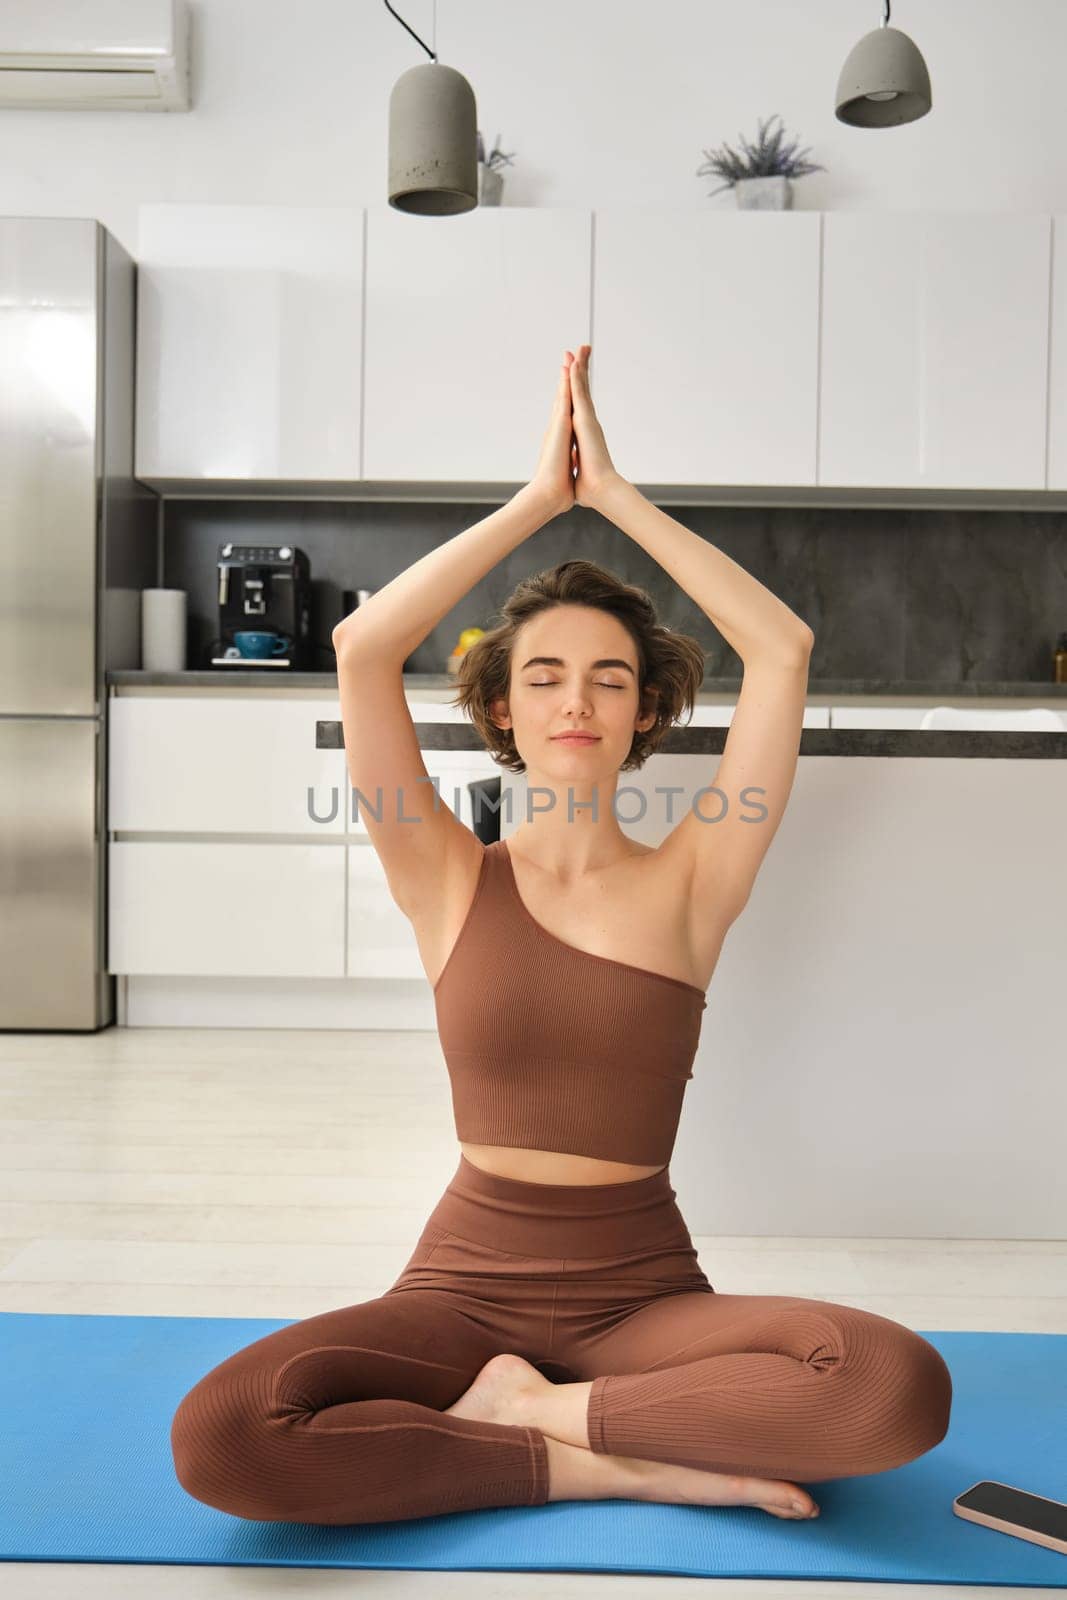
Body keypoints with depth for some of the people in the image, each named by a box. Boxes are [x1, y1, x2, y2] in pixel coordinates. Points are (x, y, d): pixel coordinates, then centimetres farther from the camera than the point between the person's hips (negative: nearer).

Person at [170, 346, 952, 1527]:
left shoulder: (688, 884, -1)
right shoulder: (452, 882, -1)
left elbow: (783, 648, -8)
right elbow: (362, 648, -13)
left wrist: (611, 491, -4)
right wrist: (541, 495, -8)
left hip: (645, 1292, 1)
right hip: (468, 1284, 0)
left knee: (902, 1388, -28)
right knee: (219, 1436, -27)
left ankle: (531, 1407, -8)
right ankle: (607, 1462, -11)